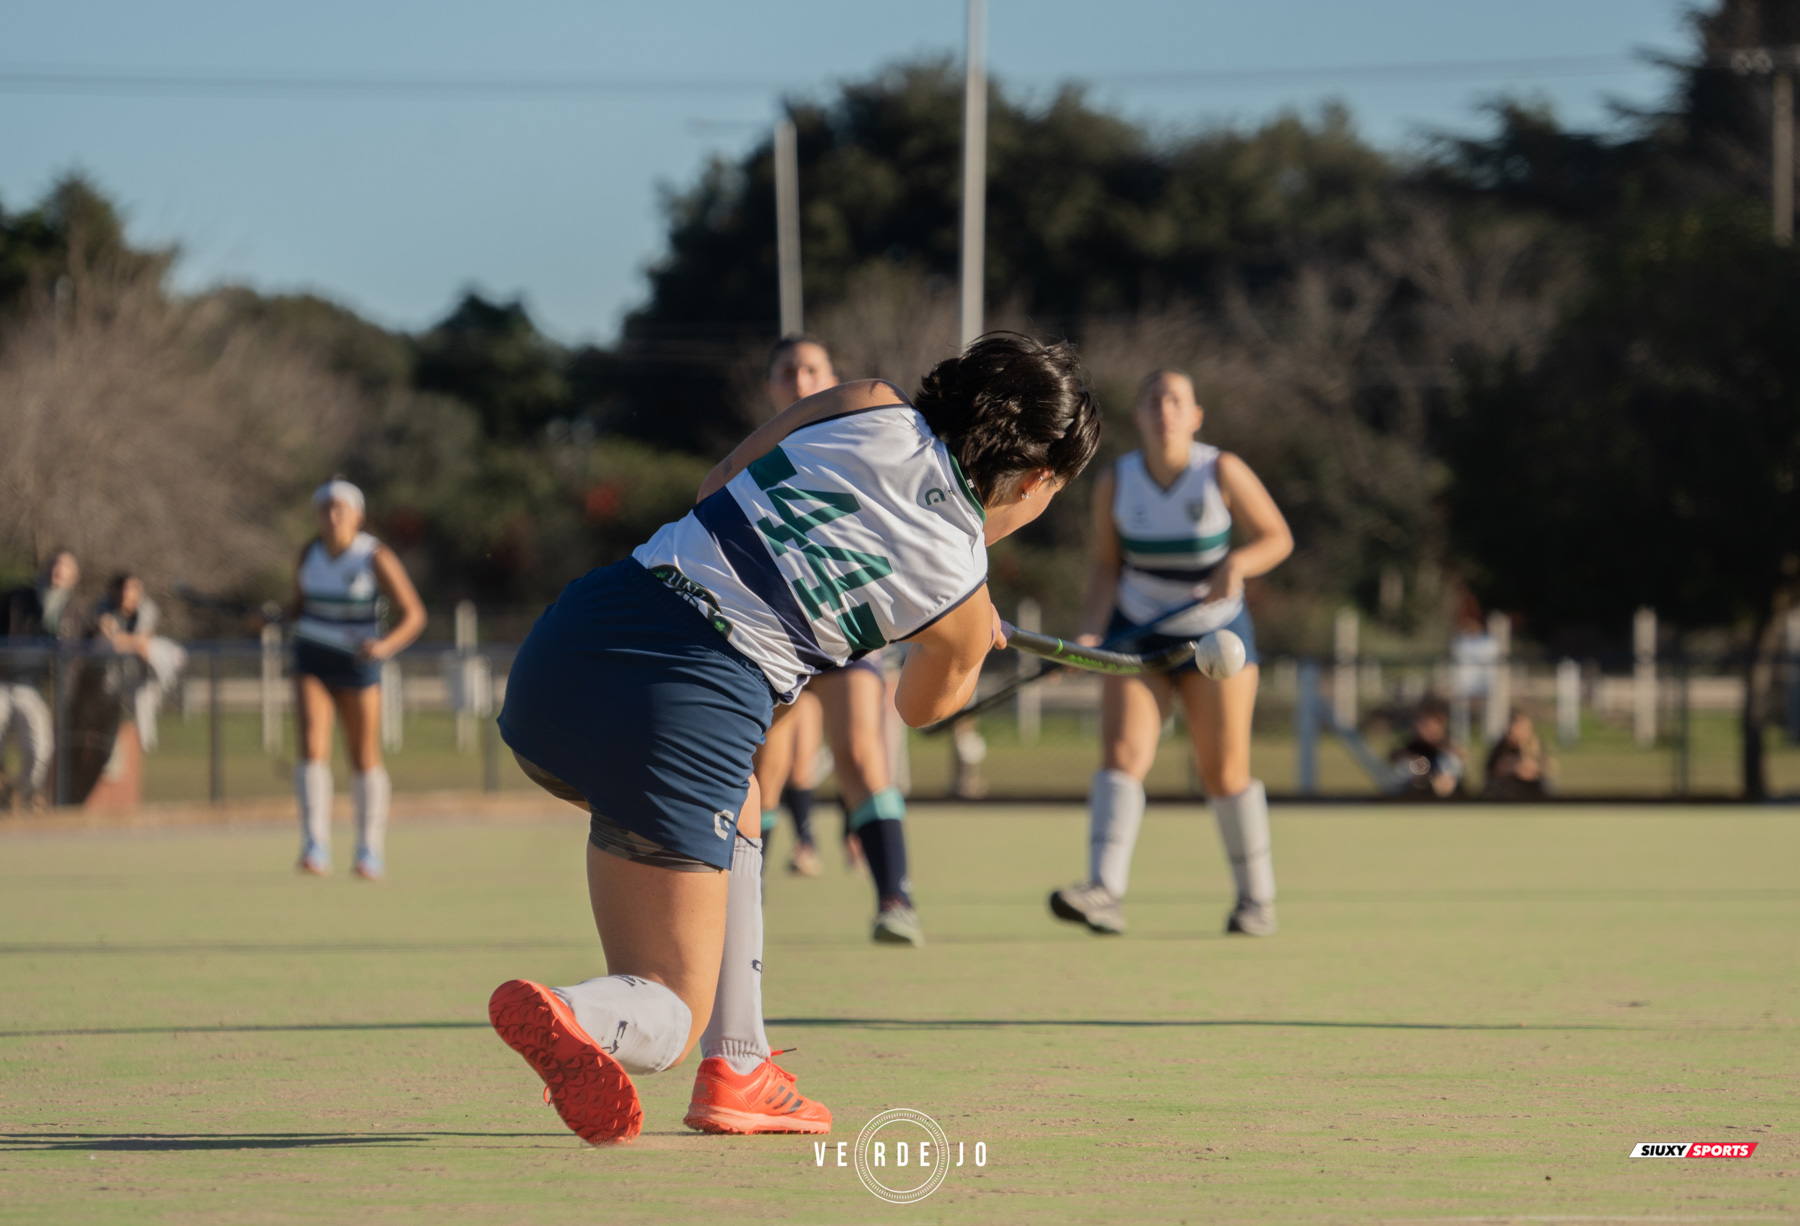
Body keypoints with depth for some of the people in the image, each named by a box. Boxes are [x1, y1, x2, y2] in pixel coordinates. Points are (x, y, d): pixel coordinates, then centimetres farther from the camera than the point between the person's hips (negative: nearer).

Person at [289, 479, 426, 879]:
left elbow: (414, 614, -15)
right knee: (312, 747, -15)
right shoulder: (310, 552, -1)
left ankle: (370, 850, 20)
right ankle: (316, 848, -21)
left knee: (366, 758, 5)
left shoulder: (376, 558, -14)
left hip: (357, 663, -2)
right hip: (311, 664, 2)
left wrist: (386, 646, -33)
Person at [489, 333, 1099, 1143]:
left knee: (735, 809, 36)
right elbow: (925, 704, 28)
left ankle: (736, 1070, 28)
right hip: (682, 704, -6)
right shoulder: (960, 591, 5)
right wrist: (974, 646, 49)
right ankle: (570, 1017, -30)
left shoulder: (871, 408, 12)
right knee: (668, 1020, 5)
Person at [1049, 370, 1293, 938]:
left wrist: (1237, 563, -25)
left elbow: (1277, 537, -5)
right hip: (1137, 635, 1)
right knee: (1121, 754, -17)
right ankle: (1104, 893, -30)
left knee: (1225, 774, 3)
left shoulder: (1222, 472, -11)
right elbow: (1106, 568, 0)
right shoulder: (1114, 483, -6)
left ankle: (1256, 899, 21)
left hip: (1215, 634, -1)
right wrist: (1090, 631, -16)